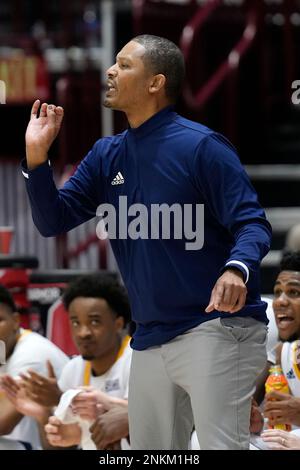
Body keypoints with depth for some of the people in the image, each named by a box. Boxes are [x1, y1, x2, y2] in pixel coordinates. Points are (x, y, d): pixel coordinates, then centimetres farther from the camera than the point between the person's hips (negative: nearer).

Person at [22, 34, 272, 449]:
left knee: (221, 445, -15)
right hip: (150, 339, 8)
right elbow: (53, 221, 10)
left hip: (215, 329, -7)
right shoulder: (106, 155, 12)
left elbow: (252, 224, -12)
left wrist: (236, 269, -34)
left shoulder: (202, 147, -9)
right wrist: (37, 155, -5)